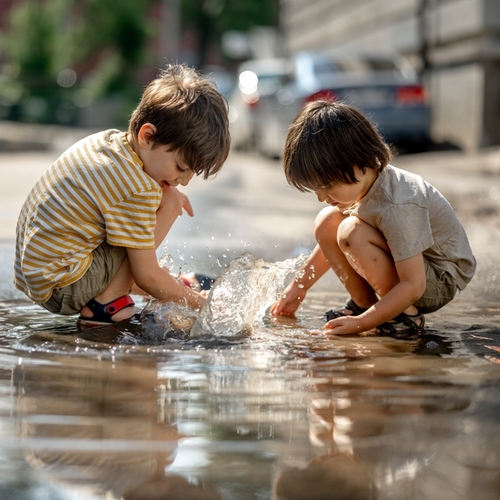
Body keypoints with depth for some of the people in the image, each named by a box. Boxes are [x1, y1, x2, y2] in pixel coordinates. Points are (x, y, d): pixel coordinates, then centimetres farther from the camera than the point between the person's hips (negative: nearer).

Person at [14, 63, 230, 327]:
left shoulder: (107, 138, 4)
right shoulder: (140, 191, -23)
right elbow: (147, 277, -16)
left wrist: (166, 193, 19)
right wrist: (195, 301, -1)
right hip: (61, 289, -10)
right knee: (169, 202, -14)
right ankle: (106, 303, -11)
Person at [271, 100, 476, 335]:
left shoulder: (396, 207, -34)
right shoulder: (357, 181, -8)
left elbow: (413, 287, -33)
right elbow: (332, 242, 11)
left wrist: (361, 323, -33)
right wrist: (299, 285, 11)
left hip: (442, 280, -8)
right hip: (405, 265, 8)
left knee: (352, 232, -30)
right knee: (327, 221, -7)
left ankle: (406, 315, -15)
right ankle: (364, 303, 1)